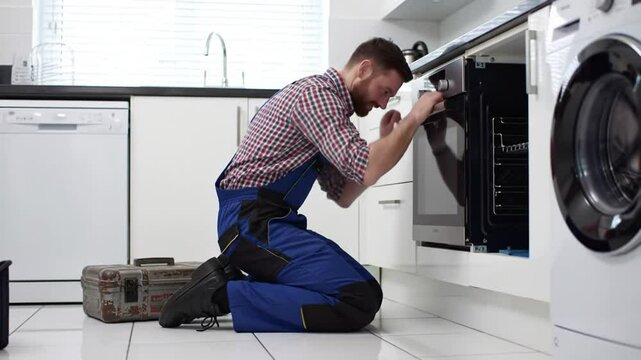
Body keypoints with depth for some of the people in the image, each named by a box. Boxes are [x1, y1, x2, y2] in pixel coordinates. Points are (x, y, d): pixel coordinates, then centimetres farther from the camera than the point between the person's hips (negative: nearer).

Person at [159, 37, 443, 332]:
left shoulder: (325, 100, 21)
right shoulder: (316, 92, -10)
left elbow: (342, 195, 21)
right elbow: (366, 171, -21)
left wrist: (384, 141, 13)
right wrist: (415, 117, -8)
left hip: (268, 221, 11)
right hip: (252, 221, -11)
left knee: (366, 289, 9)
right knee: (360, 300, -21)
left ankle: (231, 277, 6)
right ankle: (223, 294, -13)